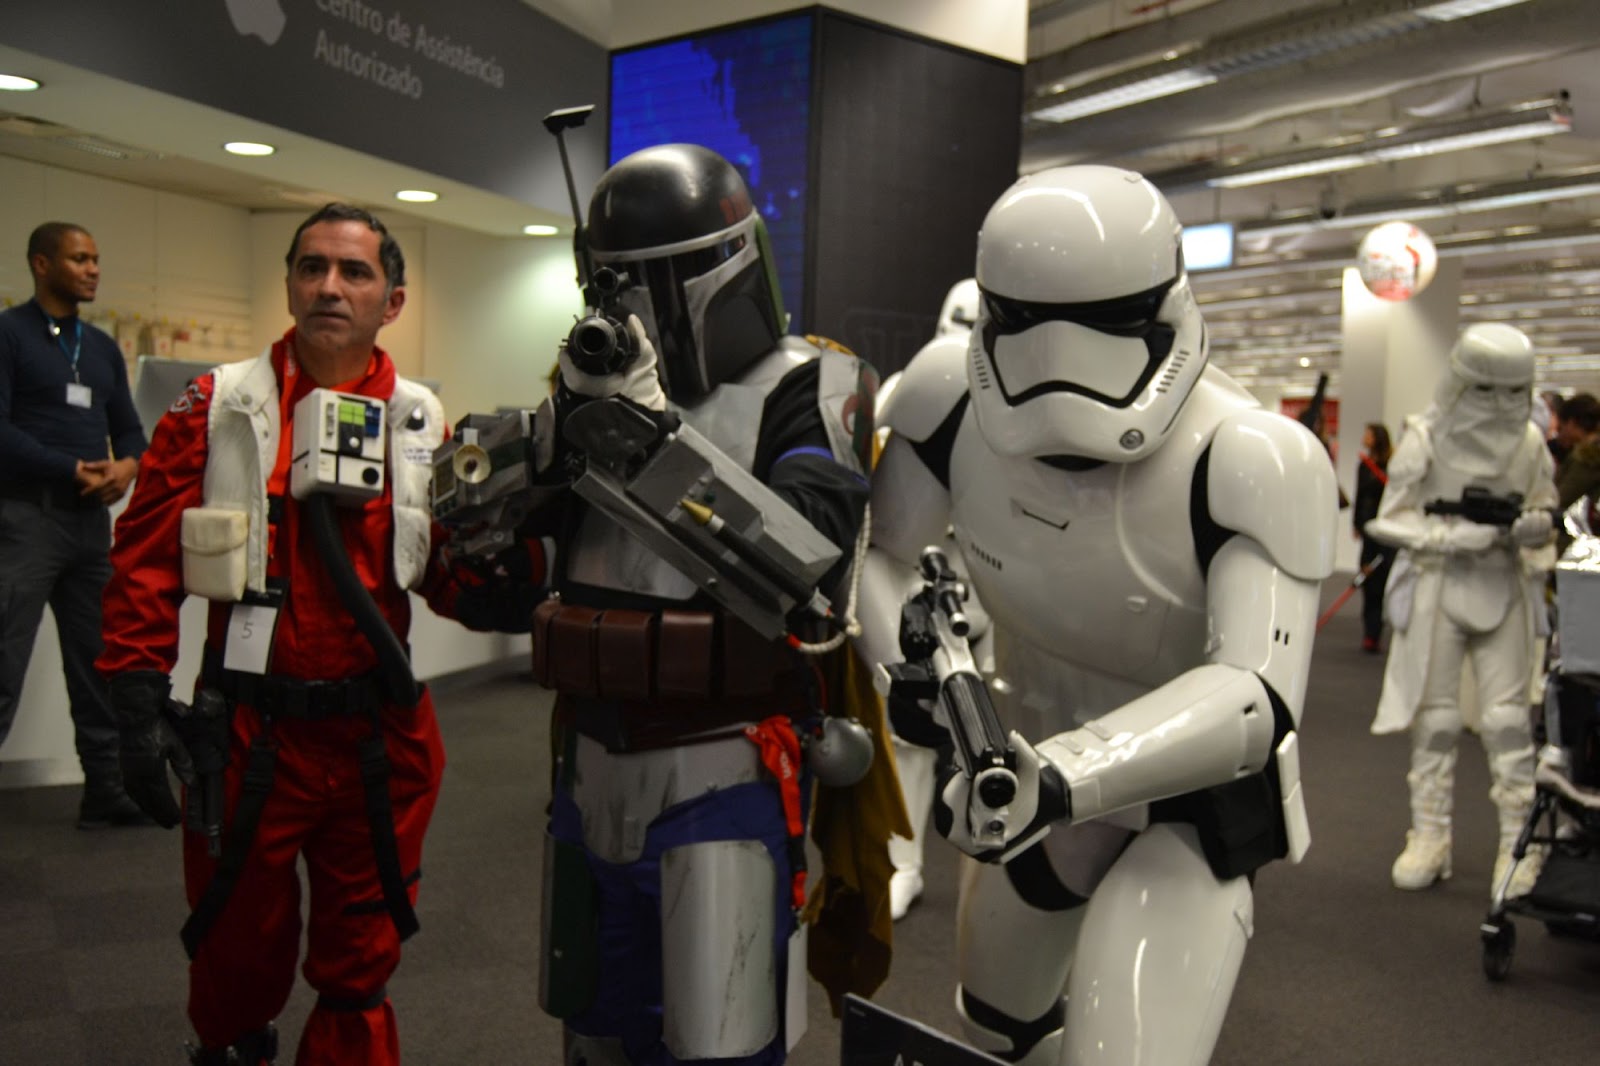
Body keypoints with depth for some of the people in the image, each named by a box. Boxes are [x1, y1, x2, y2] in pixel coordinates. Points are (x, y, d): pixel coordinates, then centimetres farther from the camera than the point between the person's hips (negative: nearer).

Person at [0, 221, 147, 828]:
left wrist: (127, 465, -5)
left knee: (100, 666, 10)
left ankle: (106, 792, 19)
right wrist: (74, 470, -16)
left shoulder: (103, 348, 17)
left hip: (92, 520, 7)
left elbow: (128, 428, 17)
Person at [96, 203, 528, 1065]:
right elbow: (146, 562, -4)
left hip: (380, 738, 2)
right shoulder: (218, 408, -4)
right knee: (239, 948, 17)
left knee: (360, 961, 16)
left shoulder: (419, 426, 2)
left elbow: (455, 579, 1)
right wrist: (138, 703, -9)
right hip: (249, 733, -1)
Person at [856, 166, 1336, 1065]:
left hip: (1194, 794, -4)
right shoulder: (956, 396, -21)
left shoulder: (1252, 463, -33)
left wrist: (1061, 780, -52)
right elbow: (878, 552, -9)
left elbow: (1259, 699, -39)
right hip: (1044, 759, 5)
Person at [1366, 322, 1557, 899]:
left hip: (1503, 587, 2)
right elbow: (1393, 519, -6)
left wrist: (1529, 523, -13)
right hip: (1437, 586, -2)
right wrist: (1460, 534, -19)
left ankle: (1519, 841, 10)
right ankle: (1429, 836, 16)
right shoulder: (1425, 438, -7)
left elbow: (1547, 514, 11)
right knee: (1435, 717, 5)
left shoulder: (1530, 442, 3)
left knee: (1507, 716, 1)